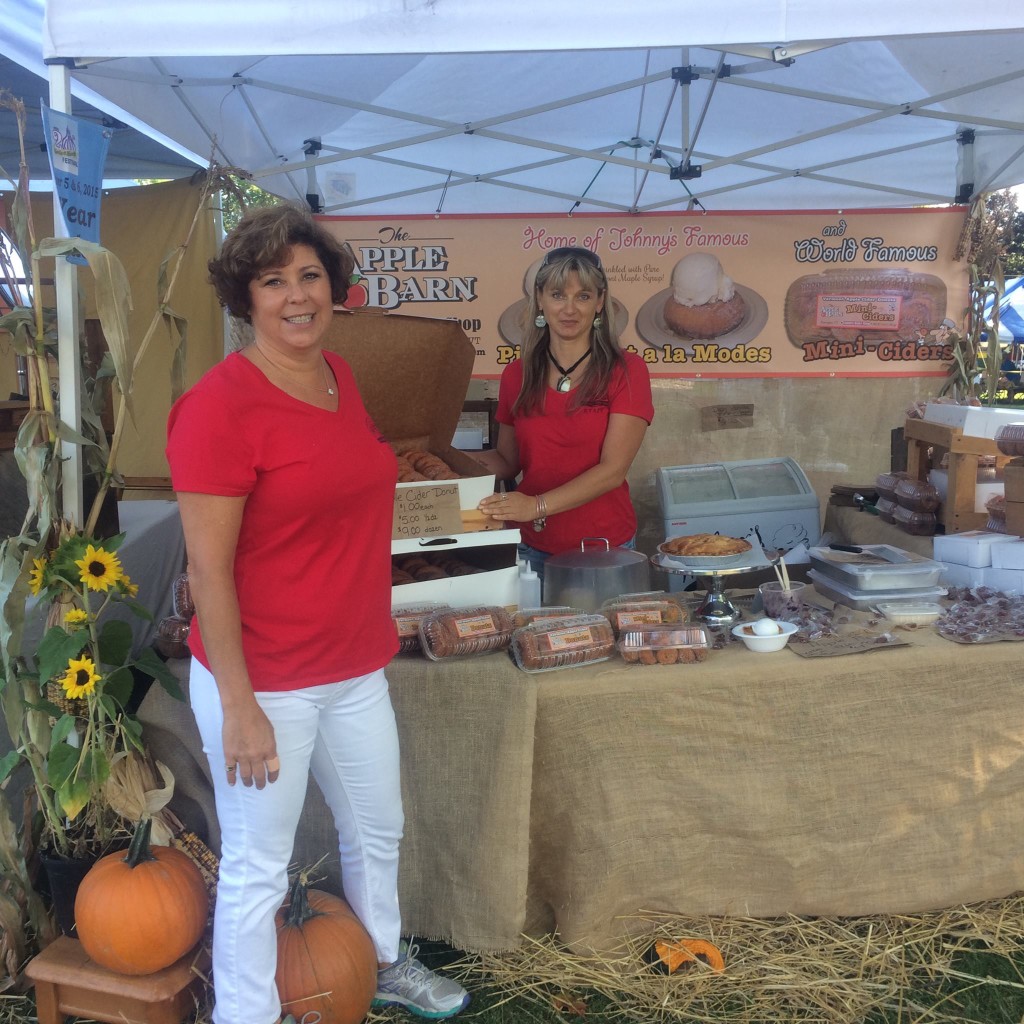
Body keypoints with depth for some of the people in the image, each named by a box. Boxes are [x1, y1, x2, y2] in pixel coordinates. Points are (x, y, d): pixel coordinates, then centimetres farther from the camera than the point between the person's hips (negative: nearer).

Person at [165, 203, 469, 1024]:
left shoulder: (339, 375, 3)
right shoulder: (221, 403, -19)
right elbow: (207, 567, -19)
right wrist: (238, 706, -18)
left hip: (356, 668, 8)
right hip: (262, 680, -8)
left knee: (378, 831, 25)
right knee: (257, 870, 11)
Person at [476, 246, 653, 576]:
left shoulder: (625, 371, -6)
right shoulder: (516, 375, 3)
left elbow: (613, 469, -15)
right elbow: (508, 461, 11)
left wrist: (538, 505, -25)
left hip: (604, 547, -2)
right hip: (532, 546, 2)